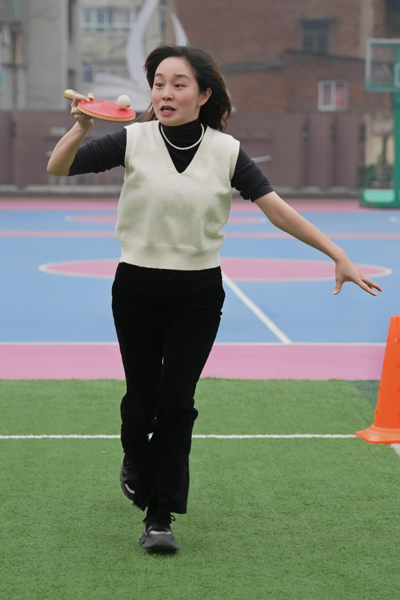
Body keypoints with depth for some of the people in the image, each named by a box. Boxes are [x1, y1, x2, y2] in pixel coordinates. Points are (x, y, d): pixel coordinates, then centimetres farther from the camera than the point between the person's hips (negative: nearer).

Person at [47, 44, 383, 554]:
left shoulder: (226, 151, -4)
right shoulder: (134, 140, -6)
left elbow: (277, 209, -4)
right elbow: (58, 168, -10)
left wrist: (338, 255, -9)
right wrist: (80, 129, -31)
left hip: (198, 295, 0)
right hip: (137, 287, 0)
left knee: (176, 399, -6)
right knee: (141, 396, 8)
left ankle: (160, 516, 3)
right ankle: (134, 462, 43)